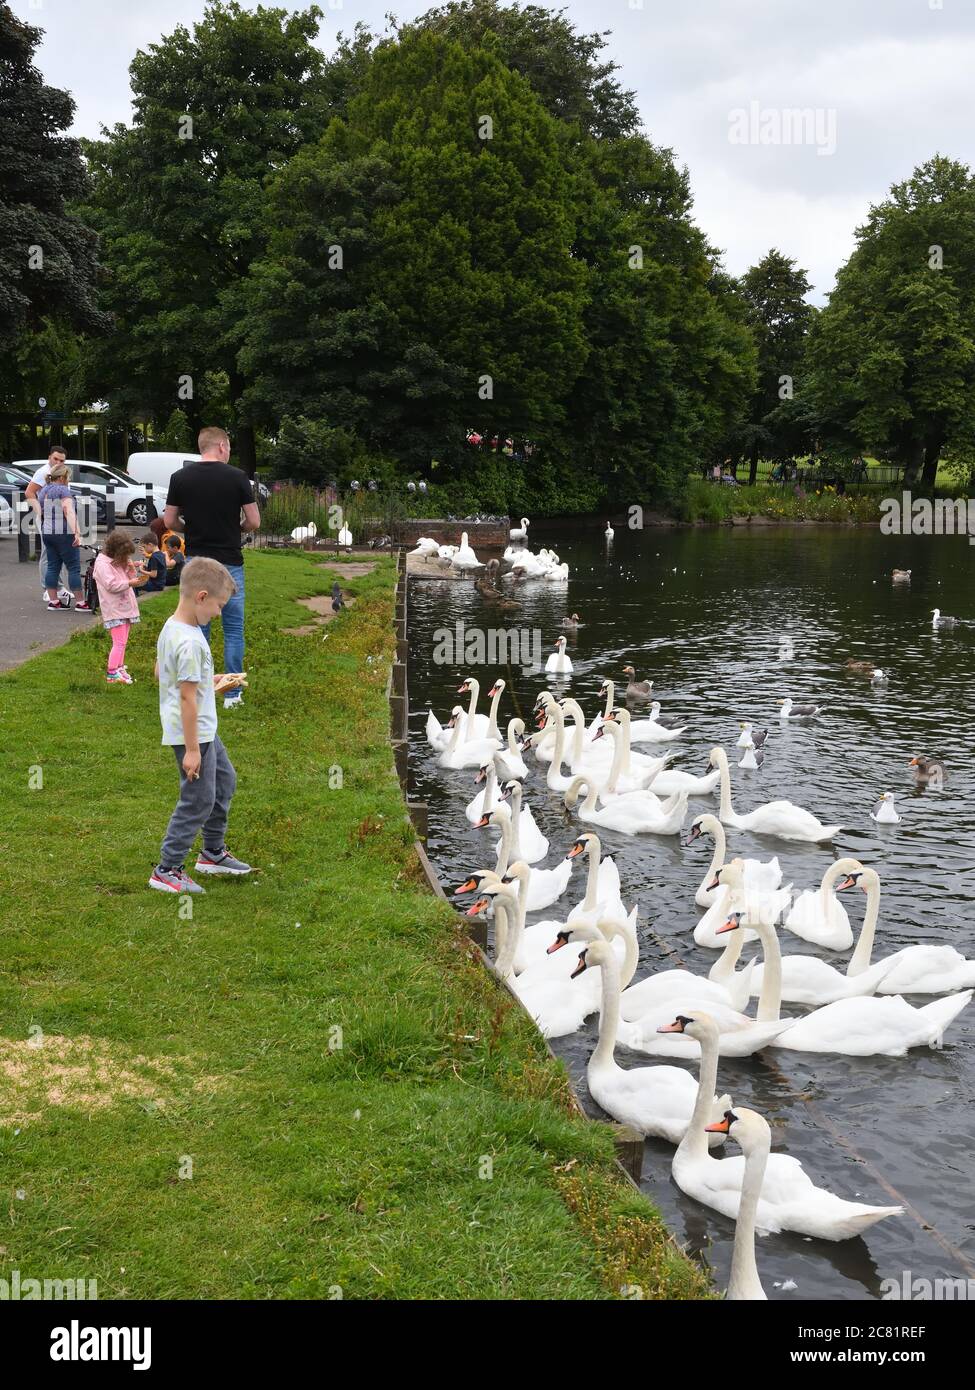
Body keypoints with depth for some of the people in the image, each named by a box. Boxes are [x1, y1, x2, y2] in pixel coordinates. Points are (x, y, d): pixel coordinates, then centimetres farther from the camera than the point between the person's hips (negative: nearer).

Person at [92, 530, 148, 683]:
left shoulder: (120, 561, 15)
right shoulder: (102, 563, -13)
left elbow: (129, 579, 18)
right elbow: (111, 585, -21)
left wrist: (131, 570, -1)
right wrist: (130, 583, -24)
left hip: (125, 606, 9)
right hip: (114, 609, -9)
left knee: (122, 641, 13)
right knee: (119, 642, -11)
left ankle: (119, 669, 21)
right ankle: (111, 674, -7)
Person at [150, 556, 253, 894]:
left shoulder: (170, 627, 4)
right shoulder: (190, 643, -26)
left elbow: (159, 672, 17)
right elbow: (187, 698, -25)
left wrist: (207, 682, 15)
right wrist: (192, 749, -21)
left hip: (203, 729, 10)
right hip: (193, 734, -10)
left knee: (225, 780, 23)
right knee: (199, 800, 0)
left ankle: (213, 852, 36)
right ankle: (166, 871, 10)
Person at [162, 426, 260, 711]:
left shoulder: (180, 478, -1)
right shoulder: (237, 477, -7)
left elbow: (169, 521, 1)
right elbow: (254, 521, -5)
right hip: (229, 562, -2)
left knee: (198, 629, 9)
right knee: (233, 629, 7)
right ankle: (232, 694, 8)